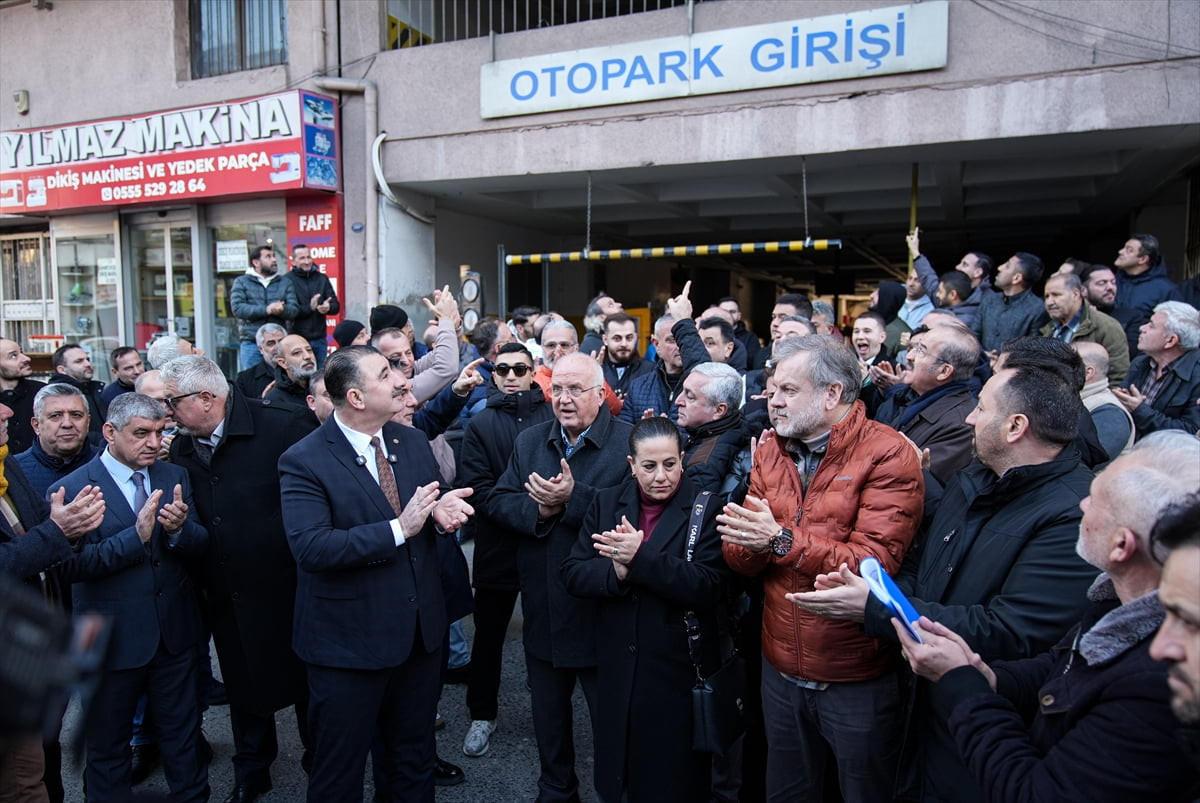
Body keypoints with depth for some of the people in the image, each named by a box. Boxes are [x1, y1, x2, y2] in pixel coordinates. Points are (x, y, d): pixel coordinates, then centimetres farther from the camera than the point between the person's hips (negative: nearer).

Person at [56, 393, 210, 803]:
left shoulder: (174, 476, 3)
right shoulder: (73, 488, -12)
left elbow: (199, 546, -1)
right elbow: (71, 565, -21)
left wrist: (180, 529, -22)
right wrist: (135, 535, -32)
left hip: (174, 631, 4)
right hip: (114, 641, -3)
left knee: (182, 734, 18)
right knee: (107, 746, 16)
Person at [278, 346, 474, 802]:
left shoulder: (413, 442, 3)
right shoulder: (304, 461, -15)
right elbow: (310, 547, -26)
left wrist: (441, 513, -13)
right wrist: (398, 529, -29)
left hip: (420, 631, 6)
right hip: (348, 641, -5)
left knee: (416, 761, 23)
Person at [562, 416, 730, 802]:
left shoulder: (706, 509, -9)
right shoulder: (606, 503, 3)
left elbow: (707, 586, -20)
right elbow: (572, 573, -2)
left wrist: (640, 557, -27)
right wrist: (616, 572, -22)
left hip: (679, 673, -3)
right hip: (616, 671, 4)